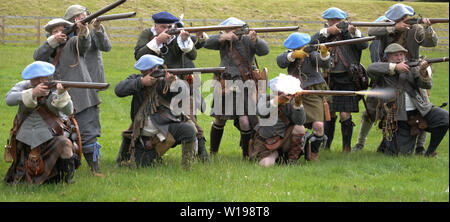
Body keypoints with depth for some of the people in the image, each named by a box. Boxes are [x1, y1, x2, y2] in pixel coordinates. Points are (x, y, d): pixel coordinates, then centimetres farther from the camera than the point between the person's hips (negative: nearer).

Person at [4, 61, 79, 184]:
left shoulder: (54, 88, -9)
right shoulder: (23, 87, -4)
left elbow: (68, 111, -24)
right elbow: (9, 99, -24)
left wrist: (61, 94, -43)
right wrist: (33, 93, -37)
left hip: (50, 138, -2)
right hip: (26, 141, 2)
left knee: (64, 144, -33)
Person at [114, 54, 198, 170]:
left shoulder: (163, 80, 0)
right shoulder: (136, 79, 7)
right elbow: (119, 90, -10)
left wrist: (172, 82, -36)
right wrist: (141, 82, -20)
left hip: (166, 127, -2)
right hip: (143, 133, 2)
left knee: (189, 130, -30)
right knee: (142, 165, -5)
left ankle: (187, 168, -18)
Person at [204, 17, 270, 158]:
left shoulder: (247, 40, -4)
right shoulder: (224, 41, 6)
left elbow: (265, 50, -18)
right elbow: (208, 43, -6)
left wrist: (256, 40, -39)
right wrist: (222, 38, -23)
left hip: (243, 87, -4)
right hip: (224, 87, 4)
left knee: (244, 121, -16)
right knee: (219, 120, 14)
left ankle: (247, 155, -1)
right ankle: (212, 152, 31)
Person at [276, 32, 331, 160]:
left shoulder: (311, 54, -2)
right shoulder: (289, 54, 4)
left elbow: (324, 64, -19)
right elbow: (280, 61, -17)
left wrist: (324, 53, -40)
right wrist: (294, 55, -35)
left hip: (313, 96, -2)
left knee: (318, 126, -18)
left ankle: (314, 152, 6)